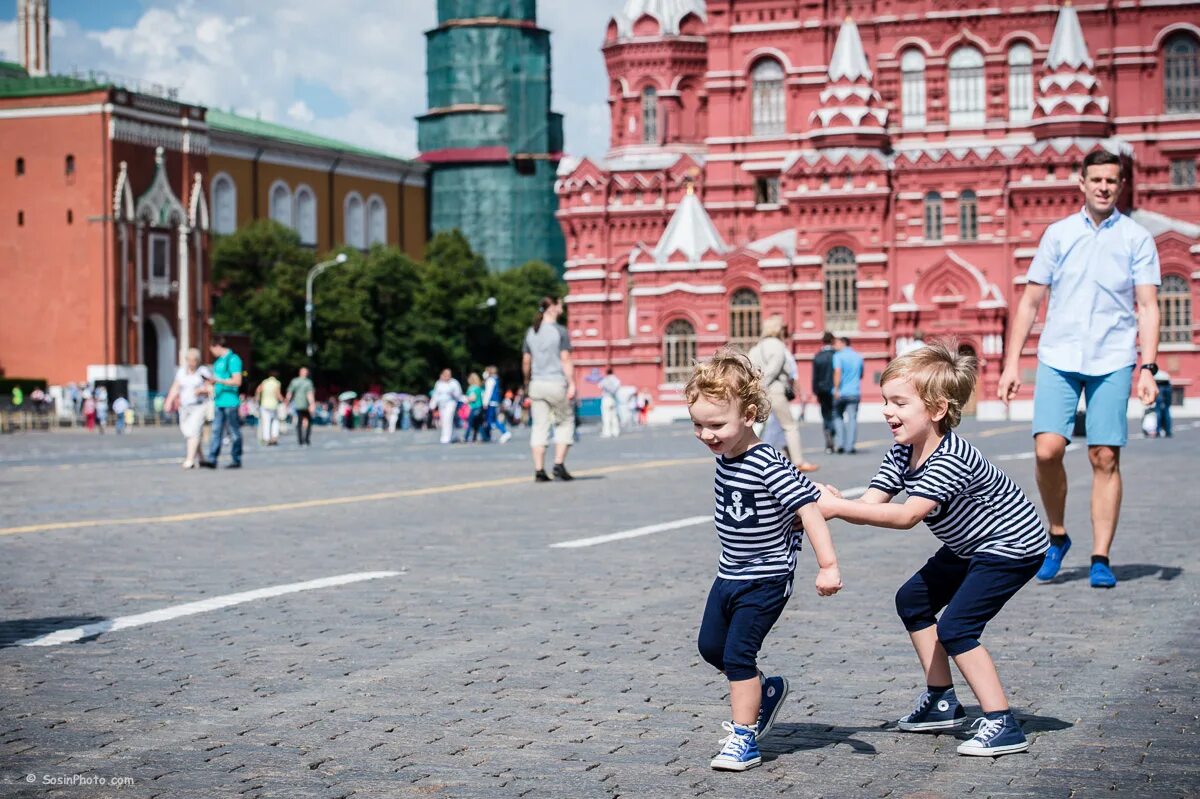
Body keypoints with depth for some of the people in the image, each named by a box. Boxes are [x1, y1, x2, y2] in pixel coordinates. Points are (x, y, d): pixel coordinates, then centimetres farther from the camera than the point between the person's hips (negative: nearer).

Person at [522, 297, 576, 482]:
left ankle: (539, 470, 0)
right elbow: (565, 360, -11)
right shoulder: (560, 331, -6)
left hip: (537, 384, 5)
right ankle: (559, 463, 0)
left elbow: (526, 361, 11)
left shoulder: (531, 332, 9)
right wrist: (572, 384, -12)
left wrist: (527, 383, 23)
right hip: (557, 383, -5)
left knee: (540, 426, 5)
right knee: (565, 423, 9)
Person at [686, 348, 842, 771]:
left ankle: (744, 738, -1)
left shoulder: (768, 466, -25)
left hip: (765, 579, -9)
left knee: (738, 653, -11)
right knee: (711, 645, 17)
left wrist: (827, 565, -32)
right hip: (730, 574, 9)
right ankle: (765, 692, 38)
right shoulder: (723, 458, 0)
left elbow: (807, 509, -28)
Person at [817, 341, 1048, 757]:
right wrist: (833, 504, -35)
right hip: (970, 545, 10)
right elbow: (869, 506, -14)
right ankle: (942, 703, 24)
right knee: (913, 600, 14)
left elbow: (906, 516, -41)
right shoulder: (901, 453, -5)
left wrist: (838, 506, -44)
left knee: (956, 627, -18)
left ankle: (1002, 724, -12)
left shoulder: (951, 459, -33)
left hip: (1013, 544, -10)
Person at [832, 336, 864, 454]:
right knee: (852, 418, 3)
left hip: (841, 392, -3)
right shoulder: (858, 356, 11)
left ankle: (840, 443, 0)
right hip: (855, 392, 3)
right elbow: (861, 375, 21)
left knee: (838, 417, 11)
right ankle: (850, 445, -2)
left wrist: (836, 389, -20)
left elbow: (837, 372, -18)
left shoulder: (838, 355, -5)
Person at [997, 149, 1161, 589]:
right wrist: (1012, 362, 5)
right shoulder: (1058, 234, 9)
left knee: (1105, 458, -2)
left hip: (1112, 362, -1)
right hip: (1058, 358, 1)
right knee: (1047, 449, -12)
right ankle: (1057, 536, 11)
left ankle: (1100, 559, 5)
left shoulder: (1137, 239, 5)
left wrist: (1148, 367, -9)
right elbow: (1030, 301, 11)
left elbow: (1147, 307, 2)